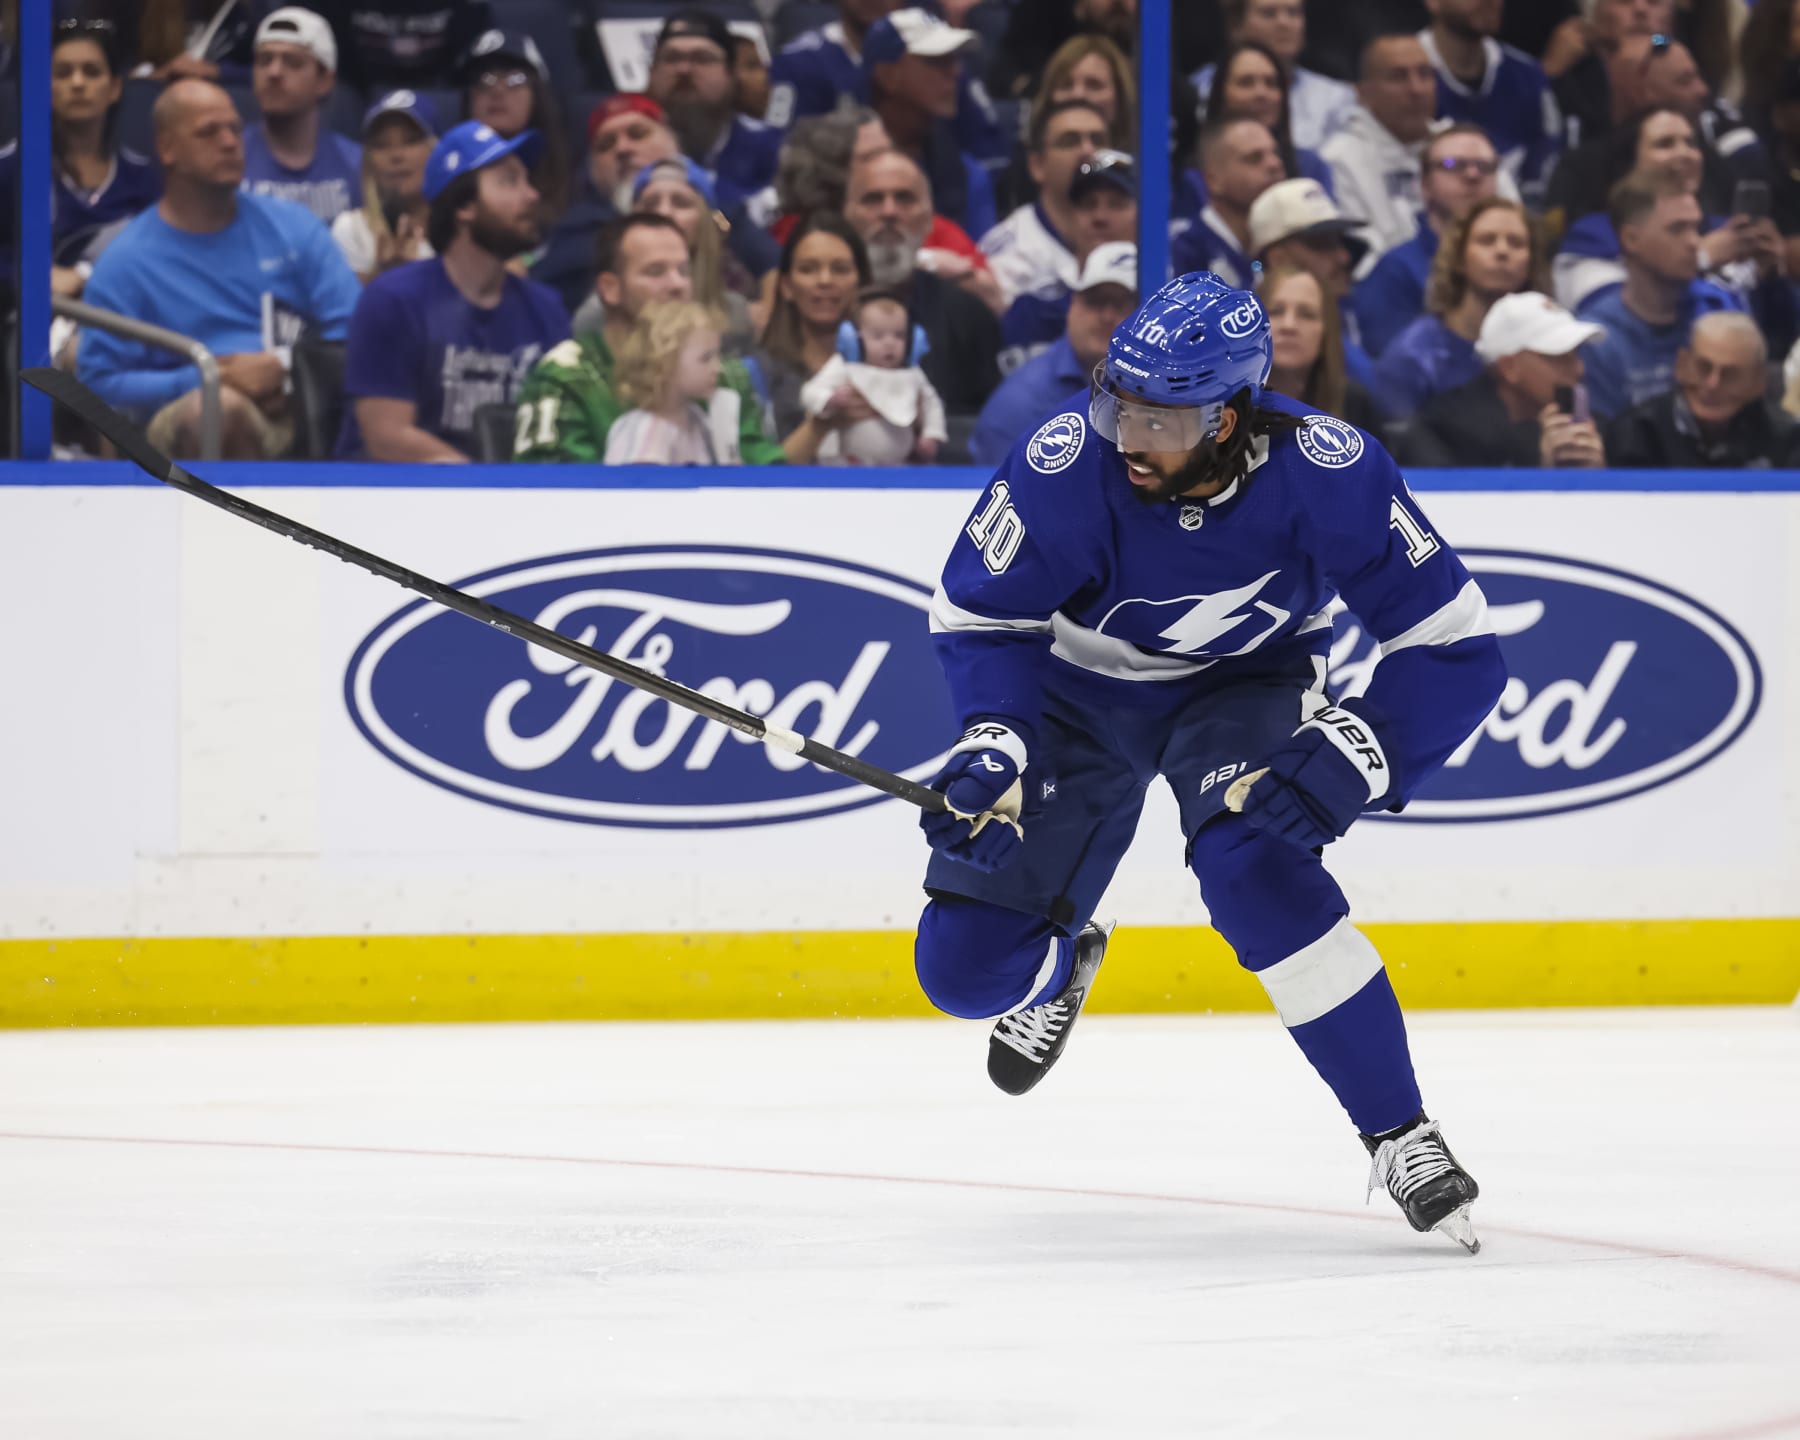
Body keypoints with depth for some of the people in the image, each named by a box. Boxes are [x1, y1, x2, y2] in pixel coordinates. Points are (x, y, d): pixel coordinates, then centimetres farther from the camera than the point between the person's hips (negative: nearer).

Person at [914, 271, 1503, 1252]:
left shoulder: (1327, 474, -31)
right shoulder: (1067, 463, -31)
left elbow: (1453, 647, -25)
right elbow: (978, 612, -14)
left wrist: (1350, 759, -38)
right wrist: (992, 747, -29)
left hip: (1244, 684, -1)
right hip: (1080, 686, 1)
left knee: (1255, 867, -33)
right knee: (968, 967, -6)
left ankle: (1399, 1135, -21)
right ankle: (1061, 967, 35)